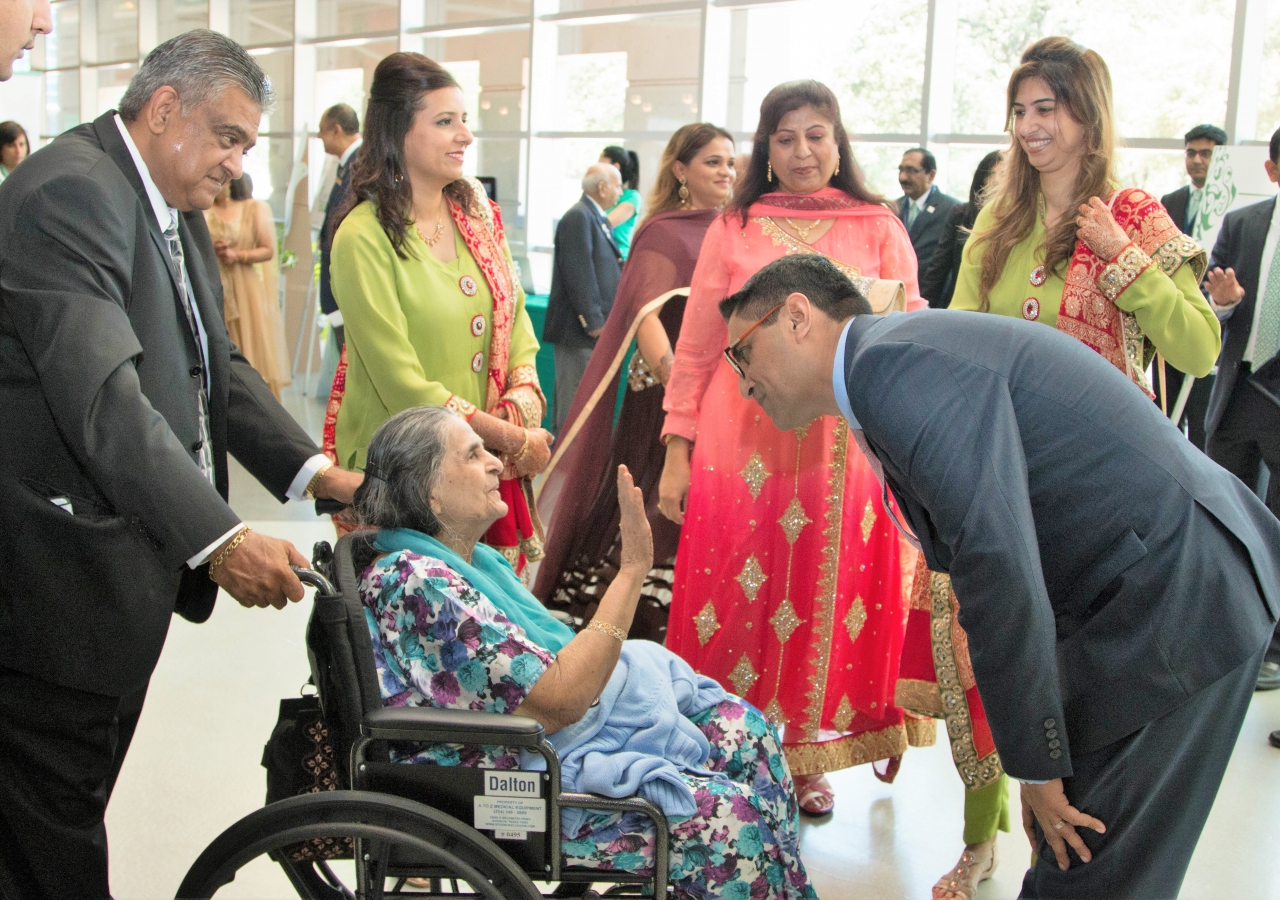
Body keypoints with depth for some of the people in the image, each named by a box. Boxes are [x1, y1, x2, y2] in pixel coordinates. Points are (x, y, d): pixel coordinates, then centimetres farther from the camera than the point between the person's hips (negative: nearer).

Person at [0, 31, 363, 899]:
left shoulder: (177, 210, 12)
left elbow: (215, 366, 14)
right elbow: (104, 396, -29)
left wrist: (315, 471, 0)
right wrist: (220, 538, -34)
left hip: (133, 558, 9)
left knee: (82, 799, 19)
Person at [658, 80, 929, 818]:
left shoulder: (879, 228, 9)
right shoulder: (734, 229, 8)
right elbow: (696, 345, 8)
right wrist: (677, 449, 3)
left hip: (841, 444, 0)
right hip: (741, 440, 0)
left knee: (825, 594, 3)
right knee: (737, 589, 0)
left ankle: (808, 757, 19)